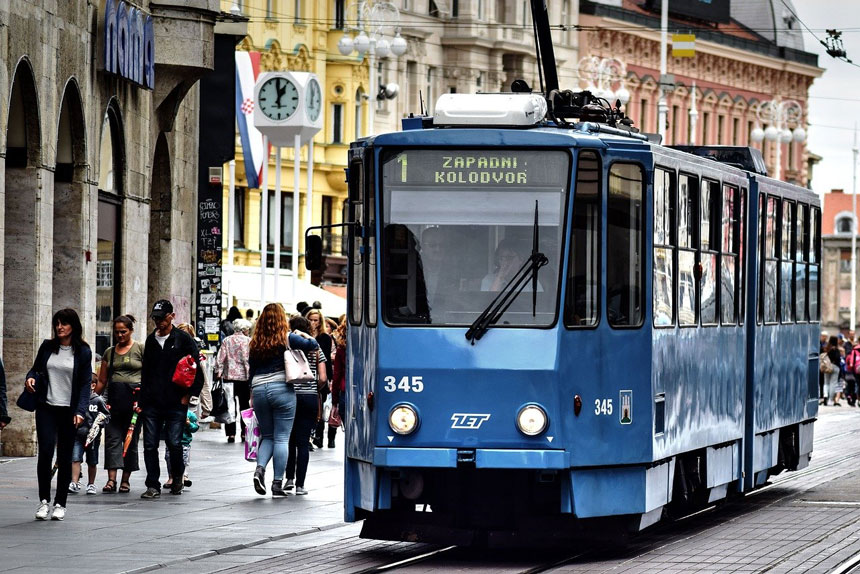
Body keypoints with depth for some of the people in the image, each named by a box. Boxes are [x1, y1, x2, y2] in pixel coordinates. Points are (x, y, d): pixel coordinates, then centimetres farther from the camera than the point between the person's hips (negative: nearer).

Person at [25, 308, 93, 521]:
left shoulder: (83, 351, 0)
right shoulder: (47, 346, 7)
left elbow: (86, 383, -2)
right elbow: (36, 368, 18)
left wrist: (80, 411, -13)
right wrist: (30, 377, -6)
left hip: (69, 410, -1)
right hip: (46, 407, 1)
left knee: (65, 457, 3)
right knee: (45, 452, -11)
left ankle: (60, 503, 12)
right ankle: (44, 501, -2)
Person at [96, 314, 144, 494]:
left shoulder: (141, 349, 3)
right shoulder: (109, 353, 15)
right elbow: (102, 381, 18)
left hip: (134, 398, -3)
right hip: (114, 398, 3)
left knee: (131, 439, 1)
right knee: (112, 438, -6)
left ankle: (126, 479, 8)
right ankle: (111, 479, -12)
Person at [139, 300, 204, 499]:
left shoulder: (183, 339, 0)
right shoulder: (151, 340, 15)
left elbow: (196, 368, 0)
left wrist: (189, 394, -5)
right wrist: (142, 398, 15)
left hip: (176, 402, -4)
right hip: (151, 403, 4)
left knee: (174, 443, -6)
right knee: (150, 445, -1)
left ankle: (177, 477, 20)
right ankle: (153, 486, 3)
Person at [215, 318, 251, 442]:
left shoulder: (226, 341, 5)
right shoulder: (248, 341, -2)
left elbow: (220, 359, 1)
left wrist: (218, 373, 4)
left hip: (229, 377, 1)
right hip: (244, 377, -1)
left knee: (230, 405, 2)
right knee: (245, 406, 8)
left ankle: (231, 433, -3)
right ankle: (244, 433, 8)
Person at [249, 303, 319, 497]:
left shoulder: (255, 342, 9)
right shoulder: (287, 338, -3)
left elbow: (251, 370, 12)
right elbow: (313, 345, -6)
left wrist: (252, 394, 20)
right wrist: (308, 341, 16)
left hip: (258, 389, 4)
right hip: (282, 389, -4)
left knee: (267, 436, 16)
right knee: (281, 438, 0)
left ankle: (260, 469, -8)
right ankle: (277, 483, -3)